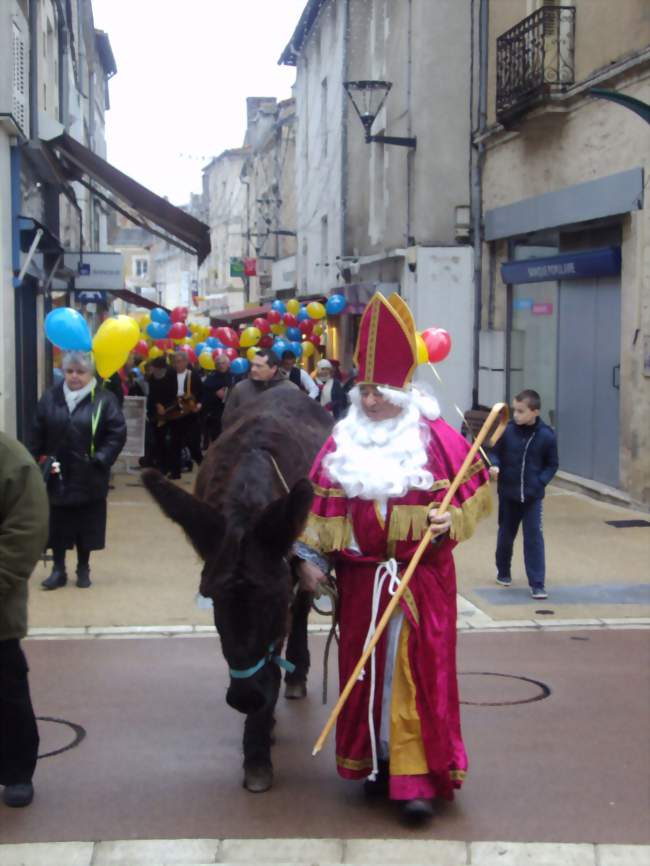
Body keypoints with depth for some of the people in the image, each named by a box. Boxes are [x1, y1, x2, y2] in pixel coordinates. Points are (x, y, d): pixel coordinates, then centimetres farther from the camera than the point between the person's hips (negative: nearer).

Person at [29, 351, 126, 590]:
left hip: (88, 478, -2)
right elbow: (37, 434, 6)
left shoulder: (104, 399, -6)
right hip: (56, 476, 2)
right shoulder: (50, 397, 2)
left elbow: (118, 434, -7)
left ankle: (83, 569, 23)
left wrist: (99, 461, -14)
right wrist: (39, 461, -3)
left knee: (87, 525, 8)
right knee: (57, 525, 6)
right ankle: (58, 570, 17)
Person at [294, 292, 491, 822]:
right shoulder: (343, 444, 4)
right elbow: (321, 507, 6)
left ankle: (416, 777, -2)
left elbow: (473, 491, 1)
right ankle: (377, 762, 24)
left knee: (418, 670, -5)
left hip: (422, 576, -3)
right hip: (362, 575, 3)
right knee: (366, 669, 9)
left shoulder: (435, 437, -5)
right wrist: (310, 557, 0)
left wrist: (450, 522, -15)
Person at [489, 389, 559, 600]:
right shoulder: (507, 430, -9)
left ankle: (537, 583, -1)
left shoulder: (546, 436, -9)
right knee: (506, 534, 17)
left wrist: (540, 482, -12)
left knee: (534, 537, -5)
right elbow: (496, 452, 4)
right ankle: (503, 572, 39)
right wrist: (495, 466, -16)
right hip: (508, 493, 2)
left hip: (533, 496, -2)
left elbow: (552, 464, 2)